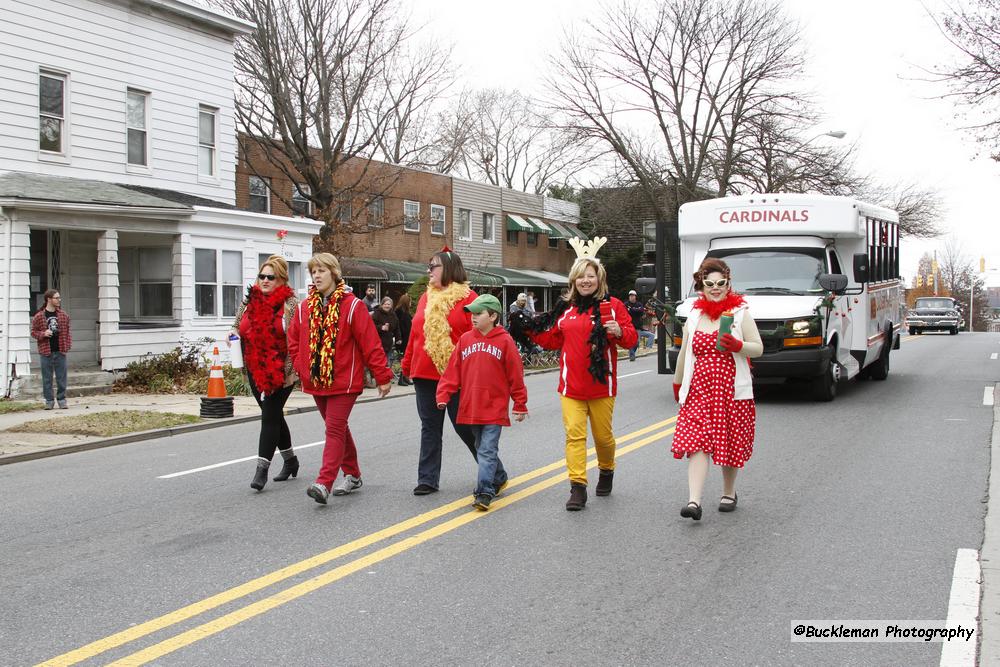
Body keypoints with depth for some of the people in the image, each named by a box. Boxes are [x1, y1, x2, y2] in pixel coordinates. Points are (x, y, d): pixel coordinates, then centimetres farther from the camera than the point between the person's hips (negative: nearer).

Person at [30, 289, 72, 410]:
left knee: (61, 377, 5)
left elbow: (68, 331, 10)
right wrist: (43, 334, -16)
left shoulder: (64, 315, 7)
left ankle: (62, 399, 14)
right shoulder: (38, 316, -2)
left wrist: (67, 346, 0)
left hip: (60, 351, 2)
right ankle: (49, 400, 12)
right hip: (46, 351, -2)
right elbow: (33, 332, 4)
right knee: (47, 378, 4)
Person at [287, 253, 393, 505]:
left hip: (344, 381, -6)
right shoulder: (304, 307, 7)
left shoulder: (351, 305, -9)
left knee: (335, 429, -12)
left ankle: (324, 483, -18)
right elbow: (294, 341, 16)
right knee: (338, 428, 16)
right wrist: (302, 368, 4)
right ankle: (352, 475, 30)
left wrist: (382, 376, -10)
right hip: (316, 381, 6)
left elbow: (370, 343, -10)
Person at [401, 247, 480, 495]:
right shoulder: (426, 298, 12)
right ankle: (428, 479, 15)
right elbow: (415, 334, 16)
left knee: (464, 426, 4)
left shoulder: (467, 298, -7)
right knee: (430, 428, 9)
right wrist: (407, 364, 16)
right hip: (425, 374, 6)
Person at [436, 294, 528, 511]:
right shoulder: (465, 339, 5)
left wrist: (520, 405, 1)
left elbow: (515, 375, -1)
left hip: (494, 408, -5)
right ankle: (499, 478, 38)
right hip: (470, 408, 5)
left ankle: (484, 493, -11)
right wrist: (443, 395, -4)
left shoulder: (504, 341, -5)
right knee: (483, 448, 18)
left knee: (487, 450, -9)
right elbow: (453, 371, 5)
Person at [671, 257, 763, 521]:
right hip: (698, 389, 2)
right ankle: (694, 501, -18)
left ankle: (729, 494, 28)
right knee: (696, 443, -12)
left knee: (730, 445, 7)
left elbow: (758, 348, -2)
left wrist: (737, 345, -21)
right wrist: (677, 384, 27)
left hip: (732, 390, -2)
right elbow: (684, 354, 22)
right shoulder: (694, 317, 12)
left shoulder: (740, 313, 2)